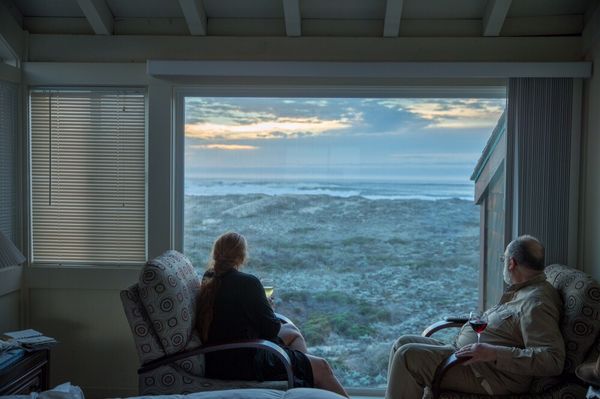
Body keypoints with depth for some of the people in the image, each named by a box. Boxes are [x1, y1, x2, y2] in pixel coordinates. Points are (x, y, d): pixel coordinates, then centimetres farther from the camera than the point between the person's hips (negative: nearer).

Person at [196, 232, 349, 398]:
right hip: (243, 364, -9)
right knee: (321, 367, 0)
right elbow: (271, 329, -15)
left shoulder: (208, 279, 2)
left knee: (292, 331, 26)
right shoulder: (247, 282, -22)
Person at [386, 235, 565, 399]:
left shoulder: (536, 304, -19)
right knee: (403, 343, 9)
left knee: (408, 356, -19)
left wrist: (493, 353, -33)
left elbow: (553, 360, -29)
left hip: (492, 377, -11)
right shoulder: (521, 291, 13)